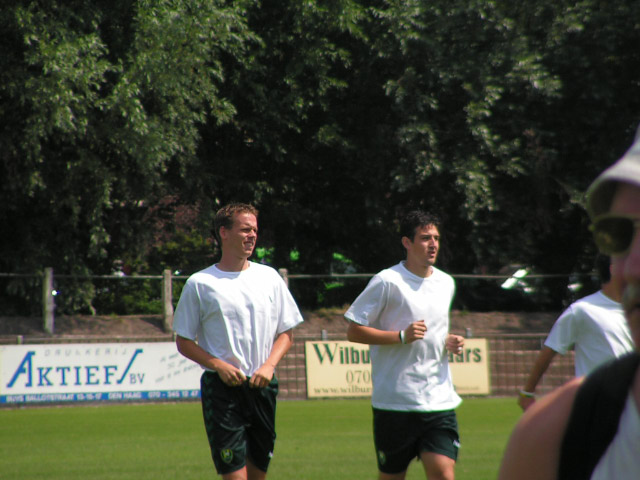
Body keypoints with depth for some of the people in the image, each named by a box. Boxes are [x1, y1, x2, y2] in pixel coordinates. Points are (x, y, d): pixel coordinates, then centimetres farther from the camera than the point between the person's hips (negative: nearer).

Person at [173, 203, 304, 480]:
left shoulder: (269, 277, 10)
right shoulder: (200, 284, 0)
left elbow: (286, 333, 14)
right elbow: (184, 342, 3)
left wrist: (269, 365, -5)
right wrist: (219, 366, -13)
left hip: (262, 386, 4)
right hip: (221, 387, -4)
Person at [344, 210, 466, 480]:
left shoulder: (446, 283, 13)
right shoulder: (387, 282, -7)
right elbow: (354, 331, -8)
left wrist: (449, 343, 7)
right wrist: (402, 336, -17)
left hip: (439, 400, 4)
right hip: (395, 402, -4)